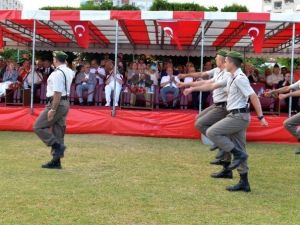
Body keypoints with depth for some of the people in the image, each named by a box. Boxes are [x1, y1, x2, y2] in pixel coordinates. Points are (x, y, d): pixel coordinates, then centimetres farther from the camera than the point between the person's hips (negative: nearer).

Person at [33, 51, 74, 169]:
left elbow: (57, 93, -23)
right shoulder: (69, 72, 9)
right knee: (58, 132, 12)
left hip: (57, 103, -9)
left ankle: (57, 146, -9)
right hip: (65, 103, 9)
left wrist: (52, 110, -23)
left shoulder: (57, 73, -17)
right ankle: (56, 161, 14)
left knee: (38, 127, -1)